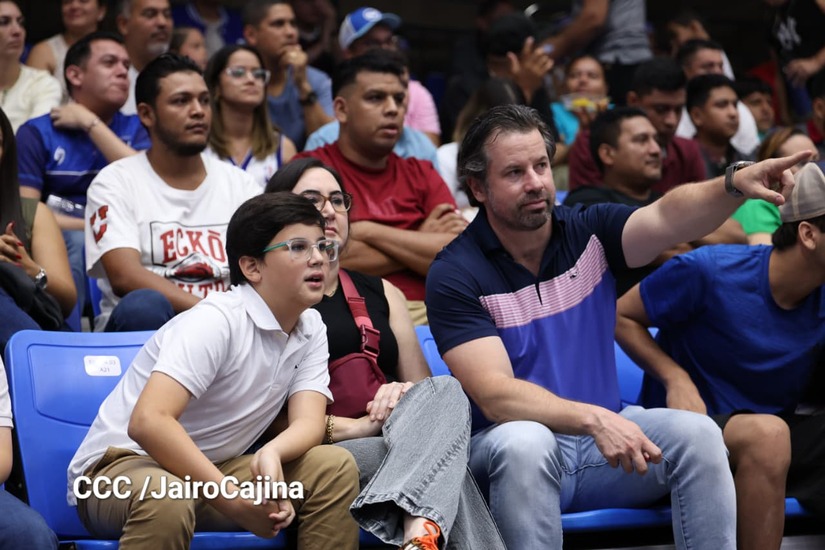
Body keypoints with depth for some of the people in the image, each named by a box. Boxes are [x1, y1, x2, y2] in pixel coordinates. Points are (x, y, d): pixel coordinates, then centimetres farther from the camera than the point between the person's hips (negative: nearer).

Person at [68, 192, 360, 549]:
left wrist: (271, 454, -33)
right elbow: (148, 422, -32)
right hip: (122, 465, -7)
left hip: (210, 469, 7)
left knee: (334, 467, -11)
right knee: (167, 499, -40)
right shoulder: (217, 321, -21)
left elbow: (309, 423, -8)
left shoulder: (311, 329, 3)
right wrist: (237, 501, -34)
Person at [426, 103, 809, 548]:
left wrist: (735, 184, -39)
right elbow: (495, 395, -20)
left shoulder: (588, 232, 2)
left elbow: (668, 218, -18)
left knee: (696, 433, -22)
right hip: (513, 451, -3)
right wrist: (594, 419, -35)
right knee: (526, 442, -37)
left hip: (602, 436, 4)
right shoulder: (455, 274, -10)